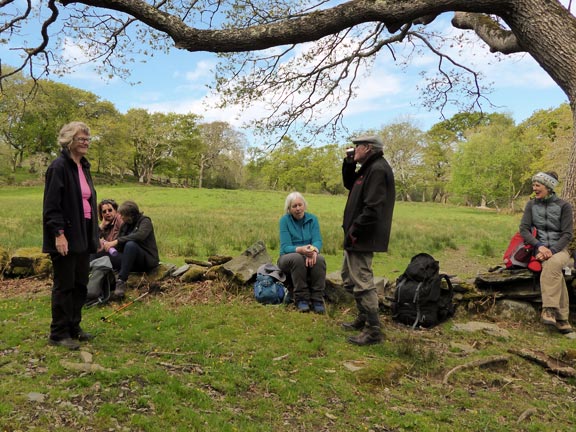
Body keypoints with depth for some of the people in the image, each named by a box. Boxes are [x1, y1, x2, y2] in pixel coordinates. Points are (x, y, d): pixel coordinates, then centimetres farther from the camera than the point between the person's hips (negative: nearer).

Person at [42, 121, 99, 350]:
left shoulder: (84, 166, 14)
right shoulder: (59, 167, -12)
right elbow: (51, 205, -17)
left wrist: (93, 234, 16)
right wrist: (59, 233, -22)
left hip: (82, 236, 8)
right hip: (66, 237, -8)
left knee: (80, 284, 14)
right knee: (64, 285, 1)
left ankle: (74, 327, 27)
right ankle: (58, 334, 14)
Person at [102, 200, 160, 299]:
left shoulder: (145, 221, -4)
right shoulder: (125, 225, 14)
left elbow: (140, 235, -26)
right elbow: (119, 247, 8)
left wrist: (117, 241, -30)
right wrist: (108, 244, -12)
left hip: (148, 260, -6)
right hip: (133, 262, 6)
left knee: (130, 244, -35)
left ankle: (121, 281, -39)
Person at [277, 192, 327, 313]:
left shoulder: (312, 219, 0)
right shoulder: (285, 220, -8)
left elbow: (318, 241, -11)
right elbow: (285, 247, -16)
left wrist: (313, 250, -35)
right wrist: (301, 249, -36)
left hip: (309, 257, 2)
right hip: (288, 258, -2)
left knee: (320, 259, -31)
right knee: (298, 258, -36)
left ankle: (317, 299, -23)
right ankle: (301, 298, -25)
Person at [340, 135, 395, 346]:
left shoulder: (378, 169, -18)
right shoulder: (368, 168, 15)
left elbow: (373, 207, -25)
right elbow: (349, 184, 26)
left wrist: (355, 231, -21)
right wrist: (349, 163, 12)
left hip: (362, 237, -11)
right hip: (356, 235, 11)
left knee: (362, 282, -6)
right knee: (349, 277, 21)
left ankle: (373, 330, 4)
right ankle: (364, 318, 33)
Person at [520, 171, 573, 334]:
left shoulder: (564, 206, 2)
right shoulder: (531, 205, 9)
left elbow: (567, 234, -3)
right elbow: (524, 229, 1)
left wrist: (552, 251, -19)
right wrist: (540, 246, -16)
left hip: (559, 248, -1)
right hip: (539, 247, 1)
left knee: (553, 264, -36)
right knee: (554, 269, -30)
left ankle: (549, 309, -36)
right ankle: (561, 318, -32)